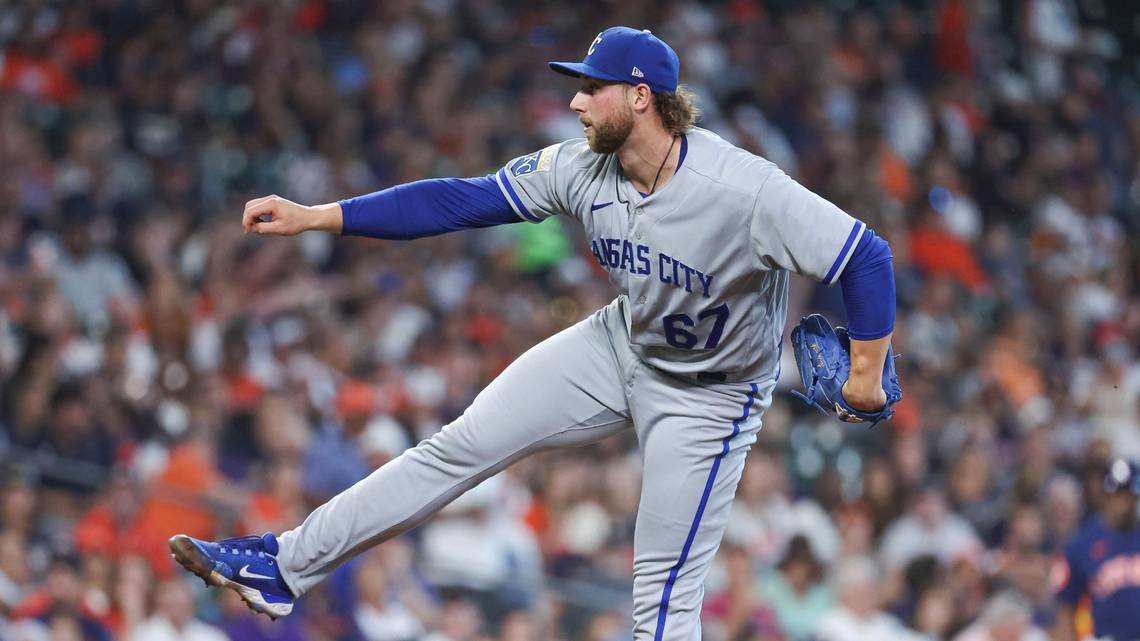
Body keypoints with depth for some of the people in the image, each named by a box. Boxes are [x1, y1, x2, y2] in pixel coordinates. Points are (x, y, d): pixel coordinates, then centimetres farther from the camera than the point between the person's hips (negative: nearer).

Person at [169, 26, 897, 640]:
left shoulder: (746, 190, -33)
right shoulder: (583, 169, -14)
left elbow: (867, 257, -29)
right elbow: (460, 201, -9)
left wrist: (866, 376, -23)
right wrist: (315, 217, -12)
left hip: (710, 396, -6)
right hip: (622, 345, 6)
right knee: (461, 446, 3)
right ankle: (286, 566, 12)